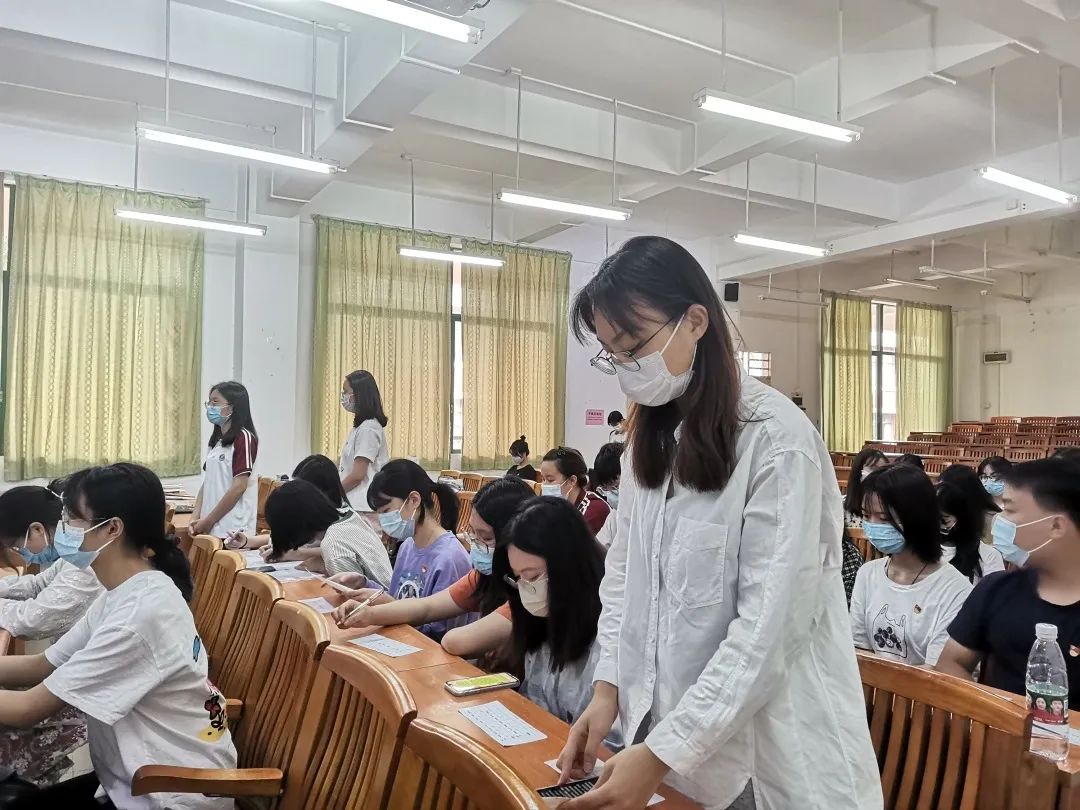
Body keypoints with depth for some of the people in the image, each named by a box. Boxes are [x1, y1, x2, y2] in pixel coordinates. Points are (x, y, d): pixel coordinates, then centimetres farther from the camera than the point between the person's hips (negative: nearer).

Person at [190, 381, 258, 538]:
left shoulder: (243, 438, -10)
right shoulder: (217, 440, 15)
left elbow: (239, 486, -15)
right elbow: (207, 483, 15)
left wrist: (209, 520, -11)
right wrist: (196, 517, 3)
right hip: (211, 527, 7)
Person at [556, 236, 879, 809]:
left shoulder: (778, 439, -18)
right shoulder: (649, 440, 4)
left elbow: (768, 624, -22)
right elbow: (623, 573, 7)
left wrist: (665, 751, -22)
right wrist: (608, 686, -5)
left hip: (771, 748, -6)